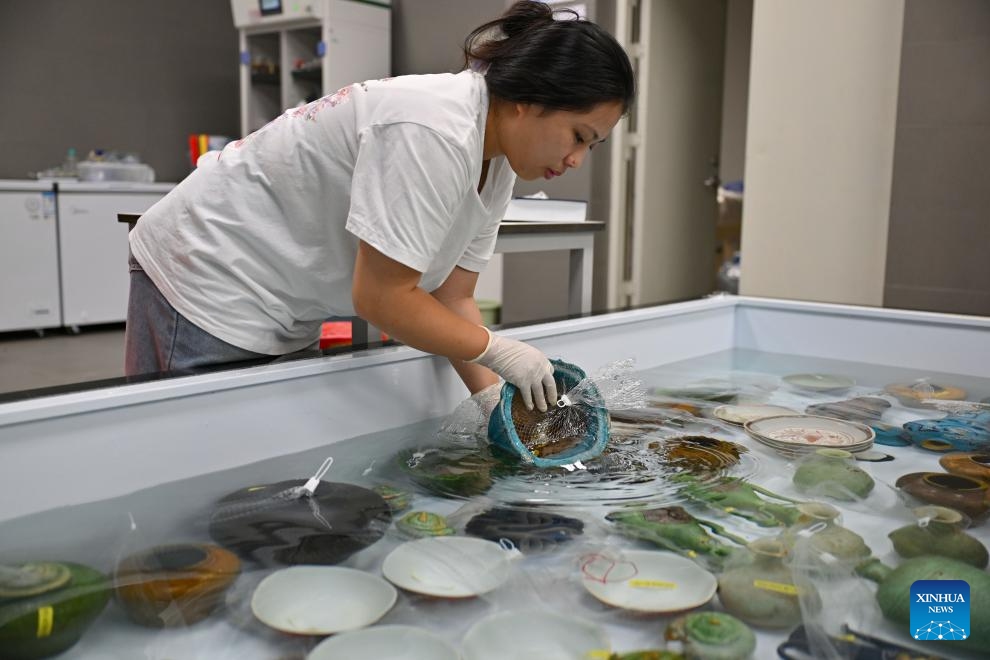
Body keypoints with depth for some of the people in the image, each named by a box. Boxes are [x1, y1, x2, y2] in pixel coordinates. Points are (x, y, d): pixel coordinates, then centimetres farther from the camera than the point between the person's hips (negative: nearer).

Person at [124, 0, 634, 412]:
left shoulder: (497, 165, 1)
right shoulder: (434, 131, -28)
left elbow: (453, 298, 3)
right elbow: (382, 297, -27)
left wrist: (492, 395, -8)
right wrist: (498, 351, -16)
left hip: (284, 319, 8)